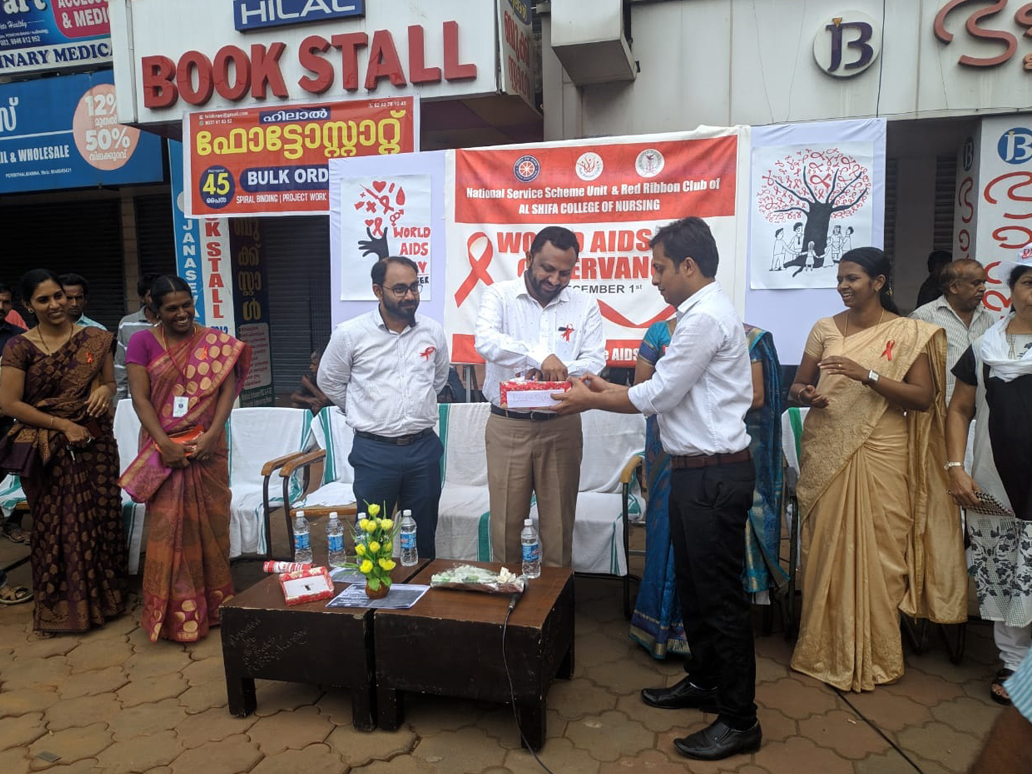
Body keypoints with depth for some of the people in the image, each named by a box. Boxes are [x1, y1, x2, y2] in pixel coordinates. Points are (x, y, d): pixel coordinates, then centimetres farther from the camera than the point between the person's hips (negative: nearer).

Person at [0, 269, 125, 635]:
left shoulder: (95, 340, 3)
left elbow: (110, 383, 12)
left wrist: (105, 391, -12)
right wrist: (63, 425, -13)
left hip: (96, 444, 3)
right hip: (47, 451, -2)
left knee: (101, 519, 8)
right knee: (56, 526, 6)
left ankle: (103, 597, 26)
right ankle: (57, 608, 22)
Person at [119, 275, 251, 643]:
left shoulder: (216, 342, 3)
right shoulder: (142, 341, 1)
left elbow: (227, 388, -3)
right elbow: (139, 397, -5)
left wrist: (211, 434, -15)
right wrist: (164, 443, -15)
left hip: (207, 447, 1)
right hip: (163, 449, -1)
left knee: (210, 523, 7)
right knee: (168, 527, 1)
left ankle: (213, 602, 21)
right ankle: (173, 612, 12)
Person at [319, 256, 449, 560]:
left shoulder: (433, 331, 1)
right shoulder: (350, 334, -7)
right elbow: (329, 382, 7)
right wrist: (366, 414, 7)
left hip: (424, 447, 3)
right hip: (374, 450, -2)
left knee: (424, 538, 14)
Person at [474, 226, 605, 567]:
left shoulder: (585, 305, 5)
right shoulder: (499, 295, 0)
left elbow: (595, 361, -1)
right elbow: (486, 341, -18)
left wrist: (559, 371, -20)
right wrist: (540, 356, -32)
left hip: (561, 427, 1)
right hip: (507, 427, -1)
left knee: (559, 523, 9)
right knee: (505, 522, 8)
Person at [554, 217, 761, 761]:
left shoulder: (705, 317, -18)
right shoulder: (701, 312, 14)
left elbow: (660, 394, -16)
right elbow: (674, 390, 16)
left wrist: (592, 402, -4)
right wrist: (611, 390, 12)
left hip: (714, 475, -10)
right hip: (697, 469, 10)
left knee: (720, 594, 1)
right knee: (692, 581, 20)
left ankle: (738, 720, 16)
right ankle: (703, 681, 38)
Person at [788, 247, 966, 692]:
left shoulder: (910, 334, 0)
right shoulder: (825, 329, 8)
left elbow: (924, 398, -9)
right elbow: (796, 387, 10)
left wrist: (866, 375, -20)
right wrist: (805, 394, -13)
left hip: (880, 457, -2)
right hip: (825, 454, 2)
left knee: (877, 553, 1)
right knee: (826, 551, 4)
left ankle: (875, 656, 18)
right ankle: (826, 650, 19)